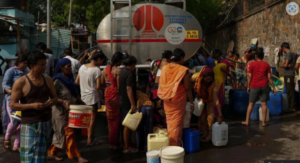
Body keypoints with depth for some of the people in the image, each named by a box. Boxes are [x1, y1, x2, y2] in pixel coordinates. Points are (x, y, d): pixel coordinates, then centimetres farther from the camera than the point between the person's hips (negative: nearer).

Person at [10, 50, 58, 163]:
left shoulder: (48, 80, 6)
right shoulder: (21, 82, -9)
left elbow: (55, 97, 18)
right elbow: (13, 105, -10)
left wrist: (52, 101, -7)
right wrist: (32, 105, -23)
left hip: (45, 123, 5)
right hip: (29, 124, -5)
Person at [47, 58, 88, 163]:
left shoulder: (70, 79, 9)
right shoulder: (57, 81, -14)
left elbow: (74, 94, 16)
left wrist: (81, 102, 5)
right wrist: (63, 102, -28)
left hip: (69, 111, 8)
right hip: (60, 111, -8)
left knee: (61, 134, 15)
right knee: (69, 133, -4)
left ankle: (51, 153, 29)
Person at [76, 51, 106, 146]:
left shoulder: (82, 67, 2)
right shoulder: (96, 70, -18)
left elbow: (77, 82, 8)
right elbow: (98, 87, -21)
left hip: (83, 96, 7)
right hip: (93, 97, -7)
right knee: (92, 119, 5)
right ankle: (89, 140, 13)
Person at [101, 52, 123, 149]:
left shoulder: (106, 69, 3)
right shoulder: (118, 71, -16)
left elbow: (102, 82, 7)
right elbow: (119, 86, -18)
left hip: (107, 95, 6)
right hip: (115, 95, -6)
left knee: (110, 119, 16)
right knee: (116, 120, 5)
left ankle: (111, 142, 26)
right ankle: (115, 143, 12)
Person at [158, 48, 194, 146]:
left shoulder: (165, 68, 0)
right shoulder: (184, 70, -13)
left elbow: (161, 85, 4)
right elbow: (187, 88, -11)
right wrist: (191, 102, -2)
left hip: (167, 100, 4)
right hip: (178, 99, -4)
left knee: (169, 121, 17)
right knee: (177, 123, 6)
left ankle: (169, 144, 27)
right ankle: (175, 145, 13)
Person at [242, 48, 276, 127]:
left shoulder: (252, 64, -2)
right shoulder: (266, 65, 2)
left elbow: (249, 76, -4)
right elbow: (269, 77, 0)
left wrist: (248, 86, 6)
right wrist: (273, 87, 6)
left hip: (254, 86, -1)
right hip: (264, 86, 1)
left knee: (251, 104, 8)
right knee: (264, 104, 6)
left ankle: (247, 121, 13)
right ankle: (264, 122, 8)